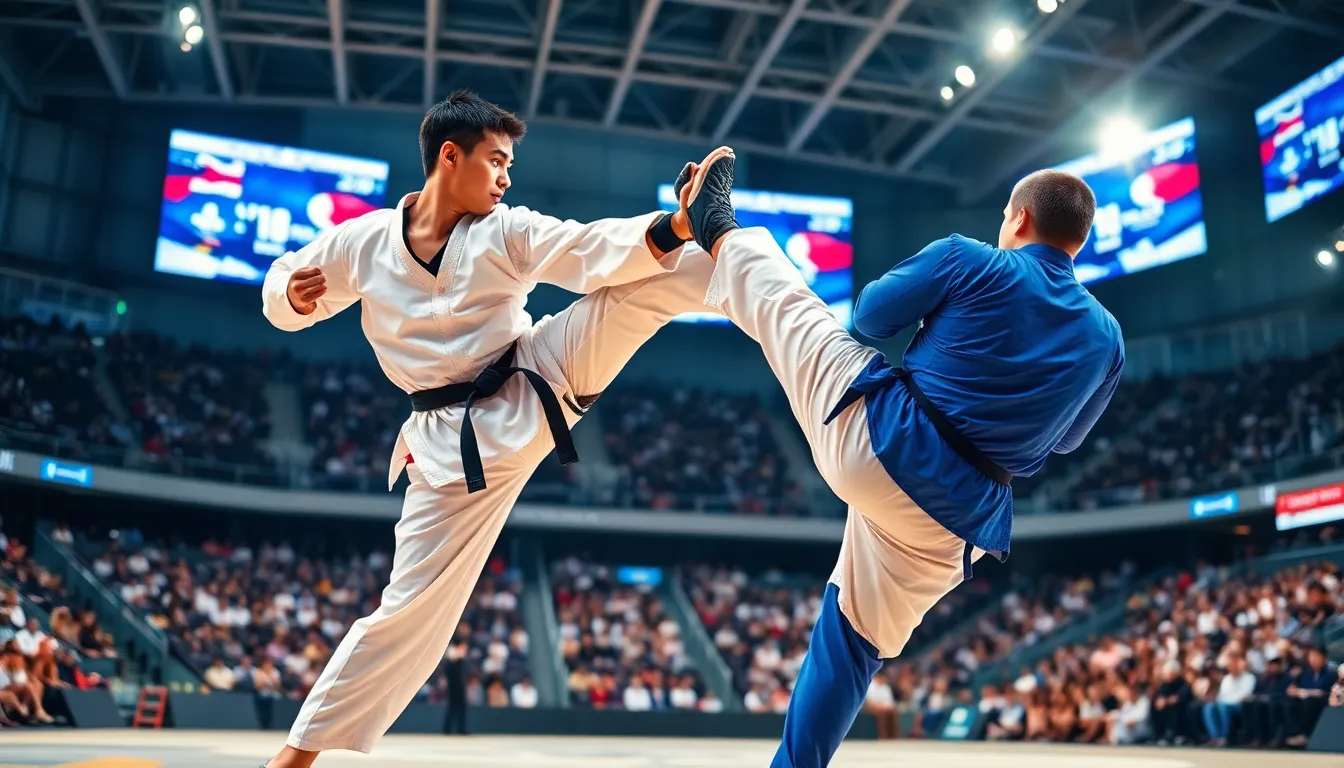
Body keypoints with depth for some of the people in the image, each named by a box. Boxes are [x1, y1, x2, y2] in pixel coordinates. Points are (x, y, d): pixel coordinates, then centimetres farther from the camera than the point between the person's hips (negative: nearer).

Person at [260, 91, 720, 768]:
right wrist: (296, 295, -13)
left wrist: (678, 225, -37)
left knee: (648, 281, -17)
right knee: (412, 606, 3)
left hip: (540, 383, 2)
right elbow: (283, 291, 12)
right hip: (456, 441, -1)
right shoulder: (361, 242, -3)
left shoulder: (508, 232, -5)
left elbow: (599, 250, -19)